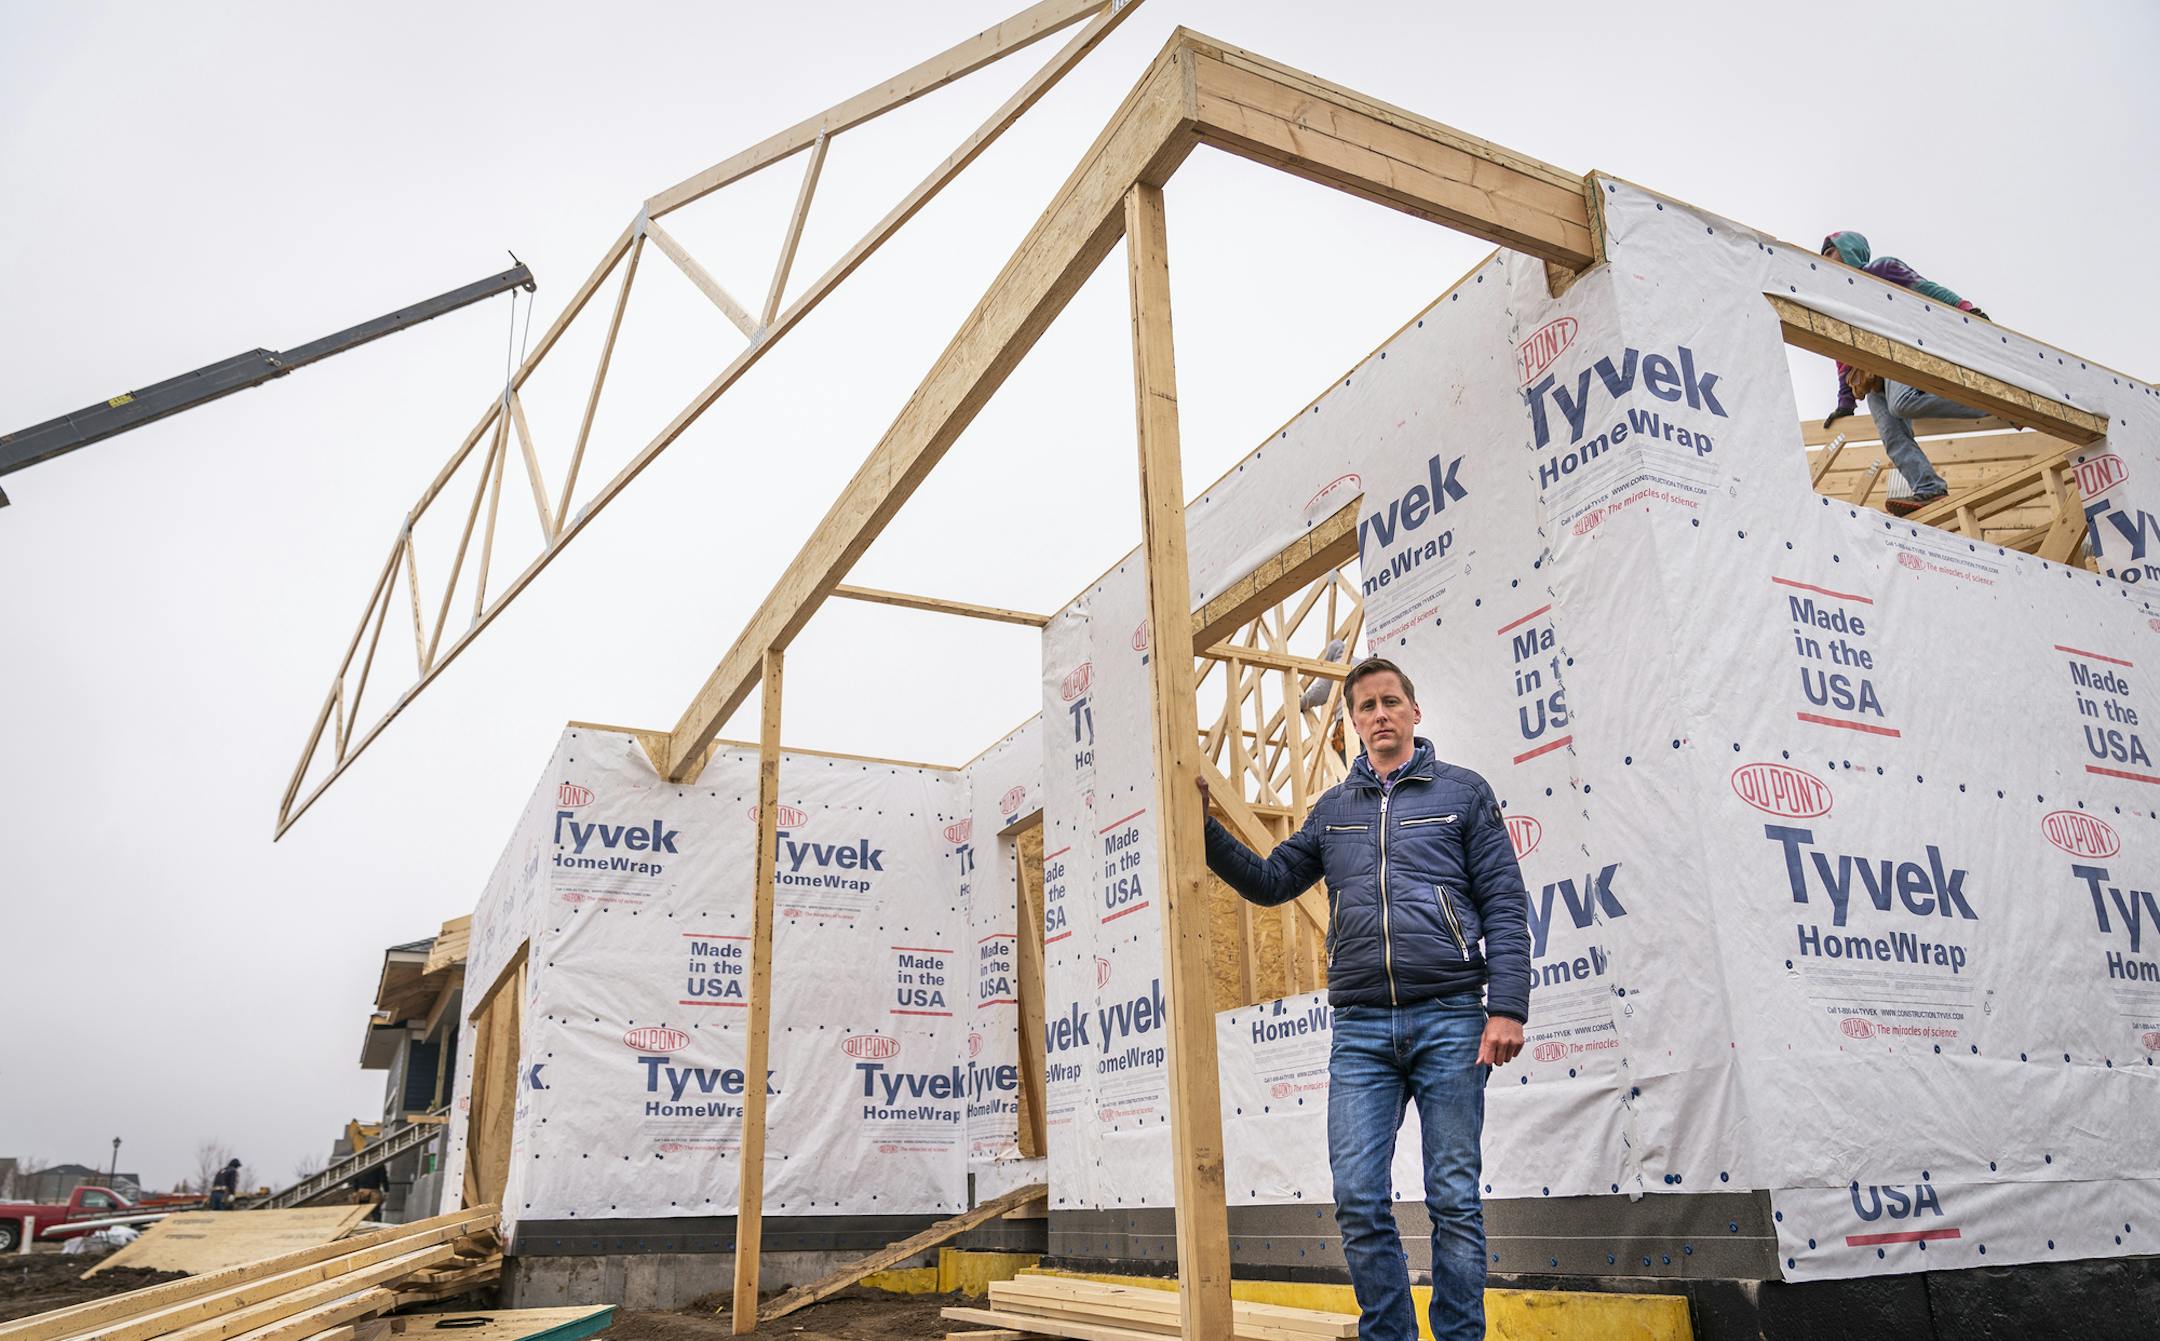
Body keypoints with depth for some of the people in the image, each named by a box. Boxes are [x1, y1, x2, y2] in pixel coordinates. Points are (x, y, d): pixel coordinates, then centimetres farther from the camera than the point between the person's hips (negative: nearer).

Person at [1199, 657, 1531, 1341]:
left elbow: (1505, 906, 1)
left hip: (1450, 1020, -2)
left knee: (1455, 1201, 3)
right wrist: (1206, 827, 3)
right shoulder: (1332, 809, 16)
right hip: (1360, 1029, 3)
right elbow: (1270, 881, 16)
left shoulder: (1462, 791, 6)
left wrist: (1508, 1008, -9)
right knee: (1359, 1200, -1)